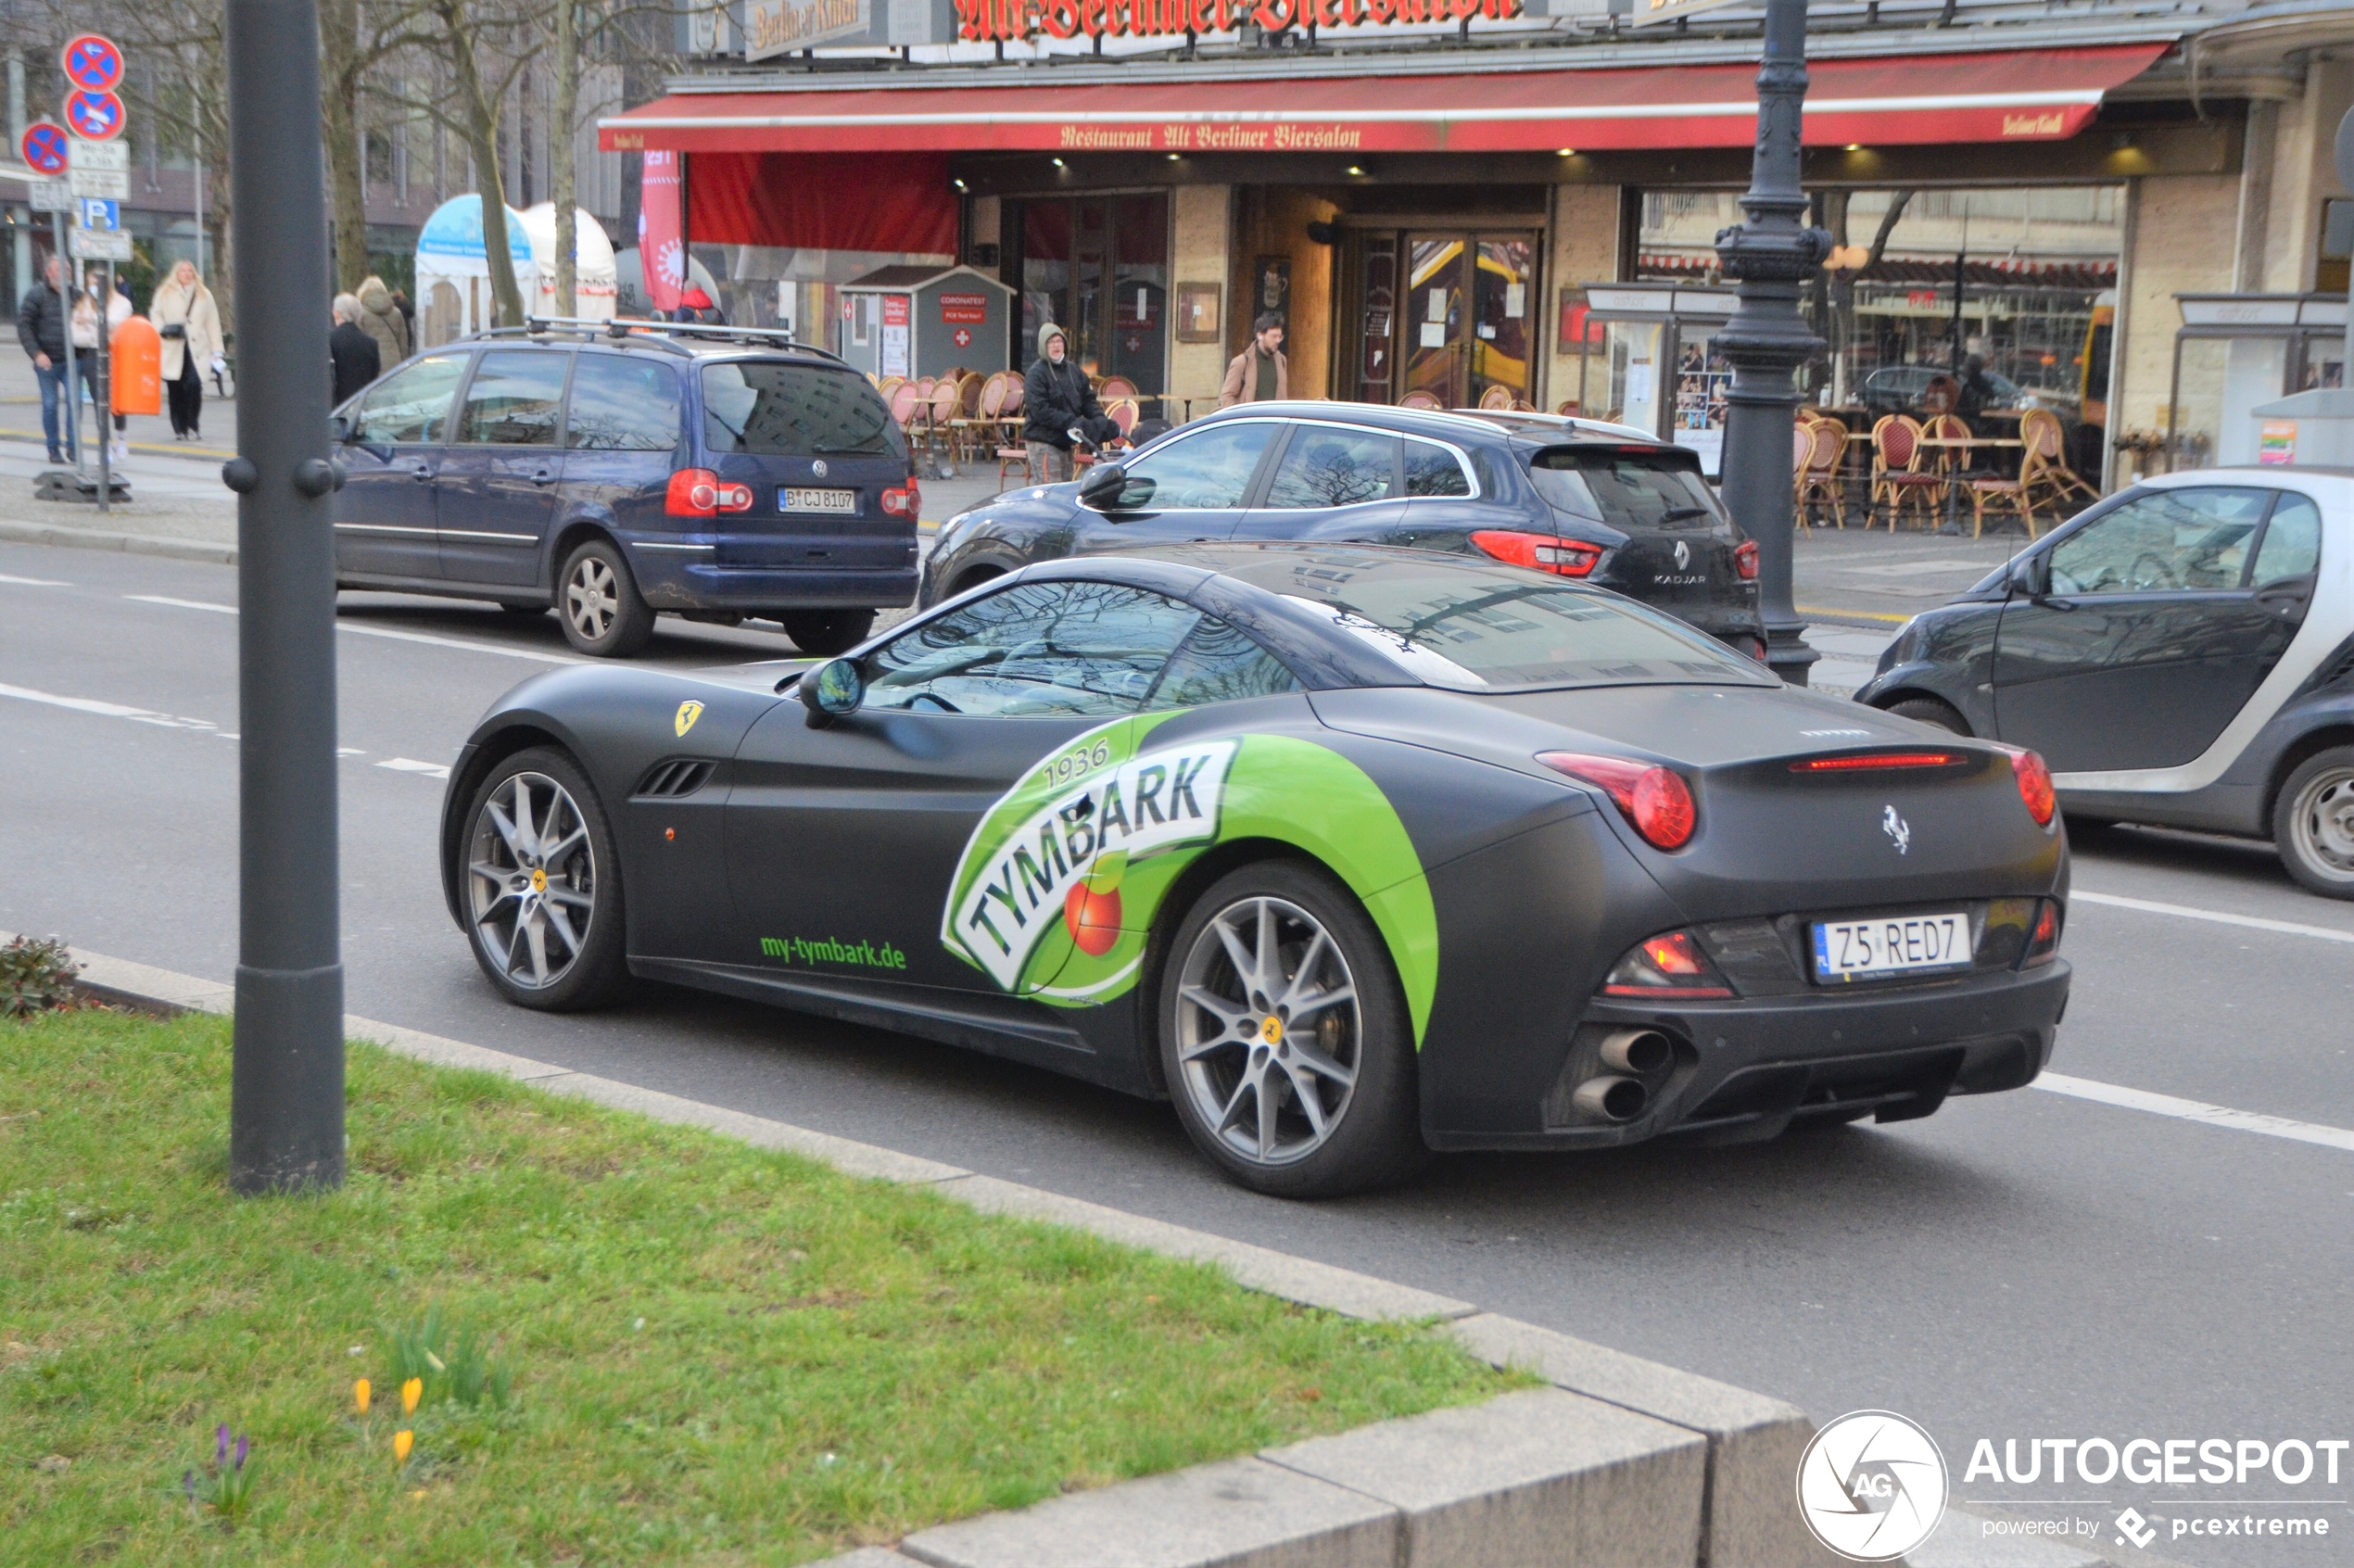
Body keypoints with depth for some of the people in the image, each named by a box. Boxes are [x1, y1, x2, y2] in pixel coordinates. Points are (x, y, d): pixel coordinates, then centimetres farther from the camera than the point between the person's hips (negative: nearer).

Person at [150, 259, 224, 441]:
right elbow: (156, 316, 10)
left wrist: (216, 349, 6)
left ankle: (193, 426, -7)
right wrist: (162, 329, -12)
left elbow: (212, 323, 13)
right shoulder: (165, 294, 12)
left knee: (194, 384, -18)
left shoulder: (204, 295, 15)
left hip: (195, 349, 0)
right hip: (172, 349, 0)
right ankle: (179, 428, 10)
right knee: (175, 390, 0)